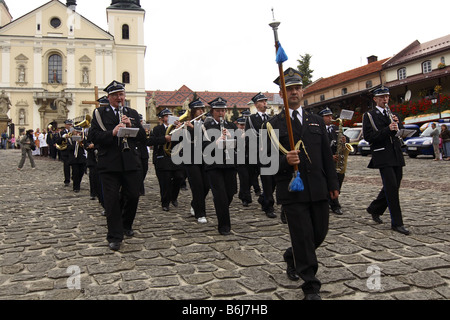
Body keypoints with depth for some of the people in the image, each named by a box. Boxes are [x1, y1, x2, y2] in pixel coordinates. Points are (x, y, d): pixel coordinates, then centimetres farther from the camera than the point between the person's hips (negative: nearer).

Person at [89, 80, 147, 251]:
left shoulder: (132, 113, 13)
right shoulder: (99, 113, 4)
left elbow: (142, 136, 7)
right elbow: (93, 136, -7)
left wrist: (131, 126, -11)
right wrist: (112, 132, -21)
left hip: (131, 163, 3)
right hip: (109, 164, -3)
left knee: (132, 196, 8)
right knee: (112, 200, -1)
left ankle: (126, 225, 34)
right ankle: (115, 237, 8)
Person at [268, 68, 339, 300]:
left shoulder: (316, 121, 13)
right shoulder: (274, 125, 0)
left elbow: (326, 155, 13)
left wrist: (333, 184, 10)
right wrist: (285, 161, -24)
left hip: (317, 190, 5)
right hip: (292, 192, -4)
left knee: (320, 233, 12)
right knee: (303, 236, -2)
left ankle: (292, 258, 41)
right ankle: (311, 288, 13)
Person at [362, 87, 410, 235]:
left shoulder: (393, 114, 19)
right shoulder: (369, 116, 0)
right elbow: (368, 136, -11)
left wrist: (397, 124, -4)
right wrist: (388, 129, -20)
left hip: (397, 155, 7)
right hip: (383, 156, -6)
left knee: (392, 188, 11)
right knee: (392, 187, -12)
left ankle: (374, 209, 31)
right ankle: (397, 223, -6)